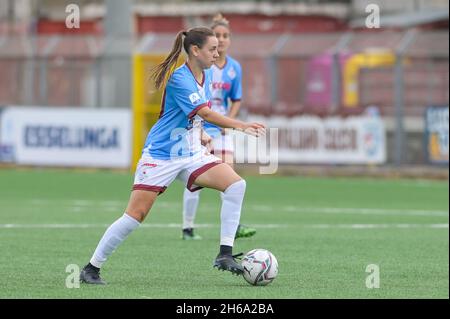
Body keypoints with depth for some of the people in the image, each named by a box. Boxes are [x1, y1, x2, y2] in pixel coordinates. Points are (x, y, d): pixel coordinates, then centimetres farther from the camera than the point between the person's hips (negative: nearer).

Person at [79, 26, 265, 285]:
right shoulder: (179, 78, -20)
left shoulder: (206, 76, 6)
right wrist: (242, 126, -38)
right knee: (135, 216, -9)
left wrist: (201, 135, 9)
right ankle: (92, 269, 4)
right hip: (160, 155, -7)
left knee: (236, 184, -14)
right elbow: (206, 113, -30)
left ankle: (225, 255, -14)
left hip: (192, 154, 7)